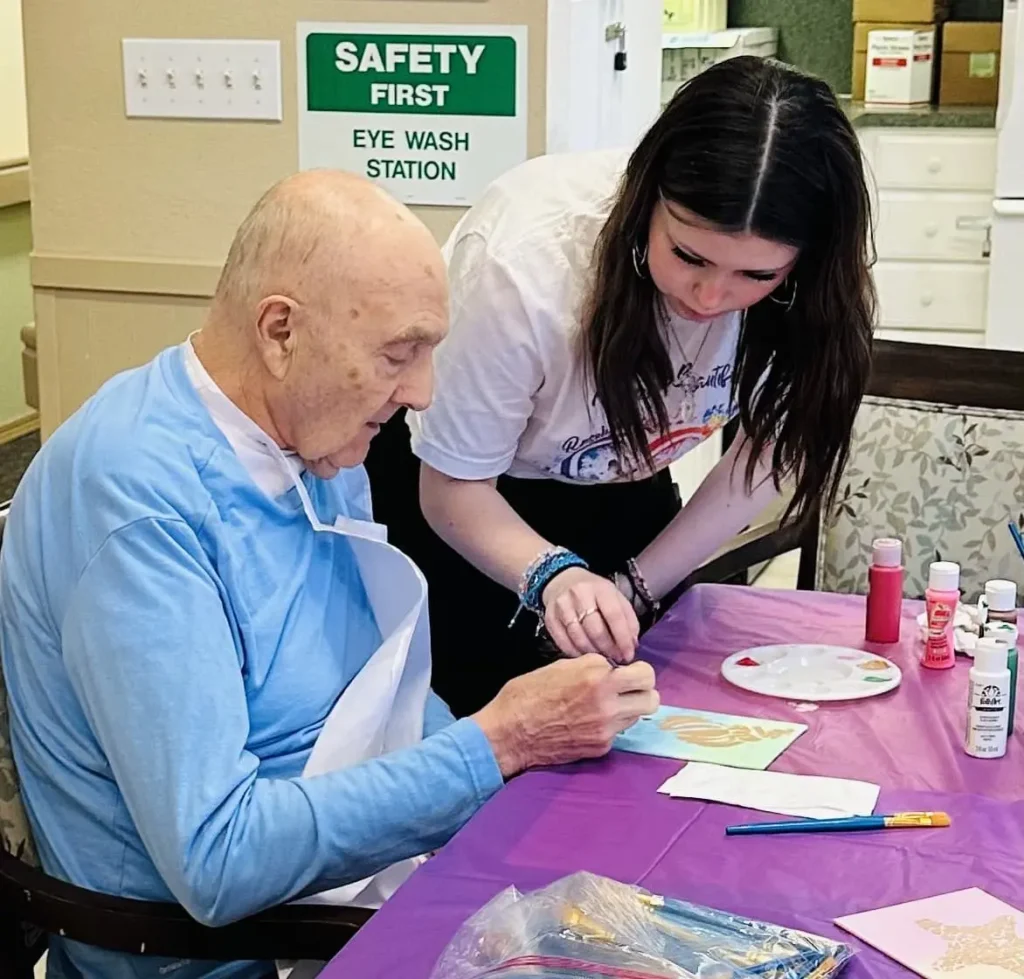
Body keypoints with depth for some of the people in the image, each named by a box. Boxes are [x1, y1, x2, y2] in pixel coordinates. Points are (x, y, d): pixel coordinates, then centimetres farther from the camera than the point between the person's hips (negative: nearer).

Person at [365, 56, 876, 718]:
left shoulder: (806, 282, -26)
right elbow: (453, 487, -24)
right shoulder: (527, 265, -36)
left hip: (623, 487, 3)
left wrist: (633, 588, -15)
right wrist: (555, 576, -42)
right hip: (473, 497, -3)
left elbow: (773, 444, -10)